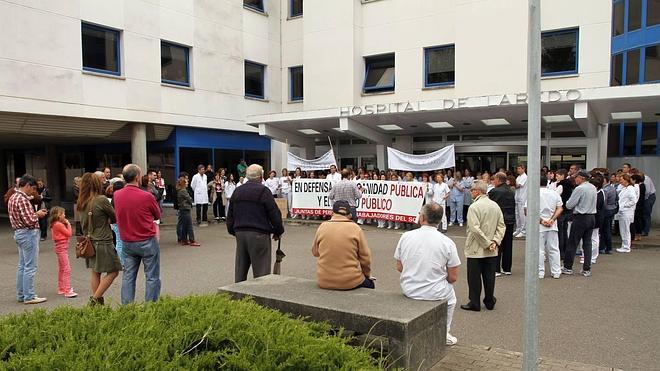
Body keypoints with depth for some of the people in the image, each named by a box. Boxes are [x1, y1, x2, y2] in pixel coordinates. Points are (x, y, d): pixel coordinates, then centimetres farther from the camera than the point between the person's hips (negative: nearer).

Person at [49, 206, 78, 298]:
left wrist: (66, 224, 6)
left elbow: (67, 234, 14)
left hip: (62, 247, 11)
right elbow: (69, 233, -13)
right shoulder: (59, 225, -17)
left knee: (61, 269, 18)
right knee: (67, 269, -12)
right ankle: (67, 290, -14)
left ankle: (61, 289, 26)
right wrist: (68, 225, -2)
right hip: (62, 247, -11)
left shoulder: (56, 224, 13)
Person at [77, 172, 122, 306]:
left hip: (90, 242, 8)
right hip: (103, 242, -8)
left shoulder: (82, 203, 4)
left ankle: (98, 302, 20)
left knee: (95, 272, 15)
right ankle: (95, 299, -2)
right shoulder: (102, 200, -15)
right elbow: (115, 217, -4)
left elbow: (83, 223, 14)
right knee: (112, 272, 1)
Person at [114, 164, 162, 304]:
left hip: (127, 242, 5)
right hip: (147, 242, -5)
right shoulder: (146, 197, -18)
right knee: (152, 277, 5)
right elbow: (158, 216, -3)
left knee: (128, 277, 14)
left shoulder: (117, 196, -2)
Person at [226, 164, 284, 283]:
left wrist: (232, 231, 25)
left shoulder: (237, 191, 11)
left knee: (240, 268, 15)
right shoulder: (263, 191, -9)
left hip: (240, 233, 7)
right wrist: (278, 232, 2)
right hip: (258, 234, -6)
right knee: (261, 269, -1)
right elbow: (274, 213, -10)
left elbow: (230, 215, 16)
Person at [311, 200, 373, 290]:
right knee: (369, 283, 24)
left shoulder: (322, 226, -1)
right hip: (350, 282, -3)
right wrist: (367, 275, 17)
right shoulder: (355, 228, -6)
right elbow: (365, 257, 0)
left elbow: (315, 252, 11)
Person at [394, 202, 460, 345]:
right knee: (451, 296, 33)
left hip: (408, 290, 3)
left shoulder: (406, 236, -9)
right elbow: (453, 278, -9)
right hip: (435, 293, -3)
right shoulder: (447, 242, -14)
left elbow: (399, 267, 2)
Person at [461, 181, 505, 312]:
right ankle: (490, 302, 23)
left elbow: (475, 229, -22)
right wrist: (495, 241, -2)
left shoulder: (474, 206, -15)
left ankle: (474, 303, 11)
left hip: (476, 249, -6)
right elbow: (501, 226, 5)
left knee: (474, 277, 4)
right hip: (492, 251, 6)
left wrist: (487, 243, -15)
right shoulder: (495, 206, 6)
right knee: (489, 276, 14)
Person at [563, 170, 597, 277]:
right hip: (592, 217, 8)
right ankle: (587, 269, 12)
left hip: (580, 218, -8)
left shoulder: (579, 189, -16)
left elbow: (569, 205, -14)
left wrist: (567, 202, 6)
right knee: (587, 243, 10)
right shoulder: (593, 187, 8)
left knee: (572, 243, 2)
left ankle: (568, 267, 8)